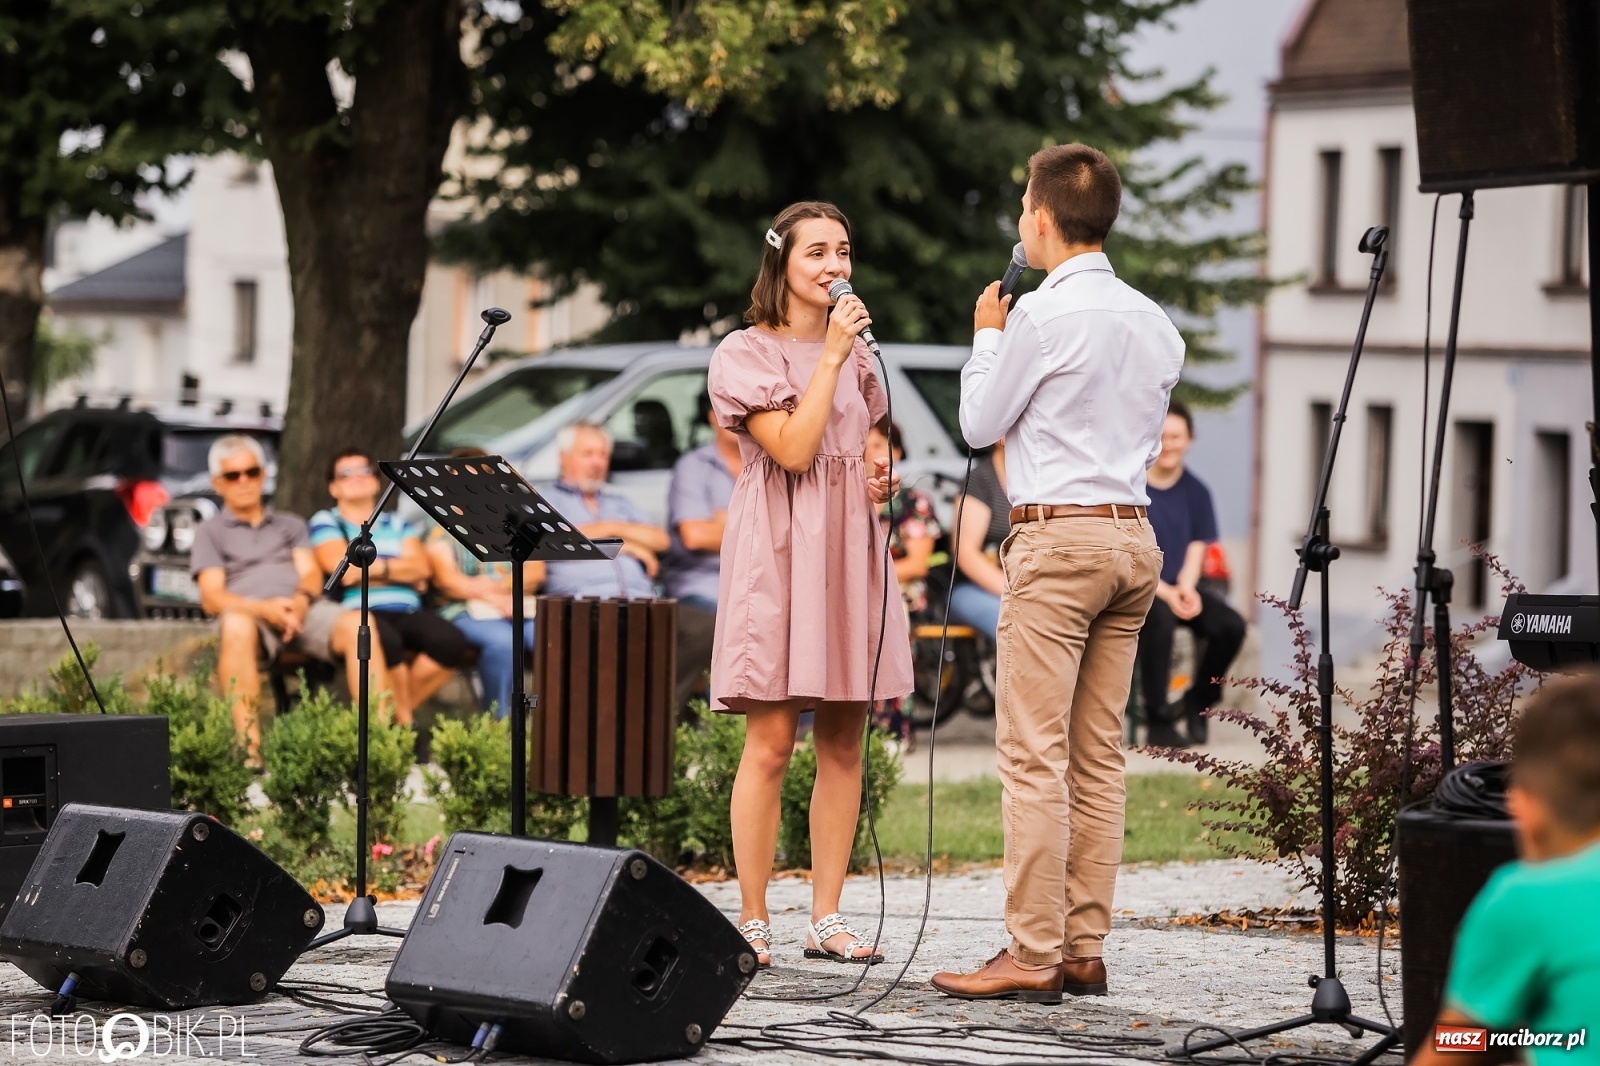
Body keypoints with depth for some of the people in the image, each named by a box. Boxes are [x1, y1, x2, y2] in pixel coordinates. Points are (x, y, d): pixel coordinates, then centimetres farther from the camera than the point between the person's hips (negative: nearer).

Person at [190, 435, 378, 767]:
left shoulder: (291, 525, 31)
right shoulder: (210, 532, 22)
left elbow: (311, 573, 14)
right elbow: (212, 598, 6)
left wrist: (301, 600, -12)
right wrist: (264, 608, -14)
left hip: (304, 610, 3)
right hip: (250, 612, -3)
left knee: (357, 624, -31)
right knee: (236, 626, -41)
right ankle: (249, 750, -48)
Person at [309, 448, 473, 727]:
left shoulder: (398, 524, 27)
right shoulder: (326, 522, 14)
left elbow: (421, 568, 9)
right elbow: (342, 567, -4)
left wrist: (374, 567, -4)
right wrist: (400, 570, 2)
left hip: (408, 612, 5)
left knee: (451, 642, -28)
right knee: (386, 641, -40)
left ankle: (400, 709, -12)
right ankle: (404, 721, -21)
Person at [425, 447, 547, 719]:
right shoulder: (443, 530, 12)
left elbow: (536, 571, 10)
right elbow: (448, 581, -3)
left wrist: (500, 586, -10)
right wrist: (496, 601, -17)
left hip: (521, 607, 3)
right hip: (468, 611, -3)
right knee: (501, 641, -37)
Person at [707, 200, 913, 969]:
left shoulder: (857, 350, 16)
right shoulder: (746, 352, -3)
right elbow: (793, 448, -14)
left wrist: (878, 478, 6)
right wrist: (830, 354, -12)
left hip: (848, 548, 6)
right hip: (779, 551, -6)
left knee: (843, 741, 4)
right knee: (771, 741, -9)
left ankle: (827, 918, 9)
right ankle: (752, 921, -4)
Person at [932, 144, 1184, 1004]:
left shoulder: (1042, 314, -11)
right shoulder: (1154, 323, 12)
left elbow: (980, 422, 0)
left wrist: (987, 335, 13)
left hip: (1056, 537, -8)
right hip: (1133, 536, 8)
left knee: (1035, 755, -7)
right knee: (1099, 756, 9)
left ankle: (1033, 956, -9)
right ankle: (1085, 949, 9)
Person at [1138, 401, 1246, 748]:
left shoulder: (1195, 492, 8)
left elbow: (1195, 551, 7)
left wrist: (1185, 589, -14)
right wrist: (1166, 594, -20)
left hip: (1181, 587, 4)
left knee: (1231, 626, -21)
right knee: (1160, 618, -37)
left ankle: (1197, 703, 4)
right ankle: (1158, 720, -24)